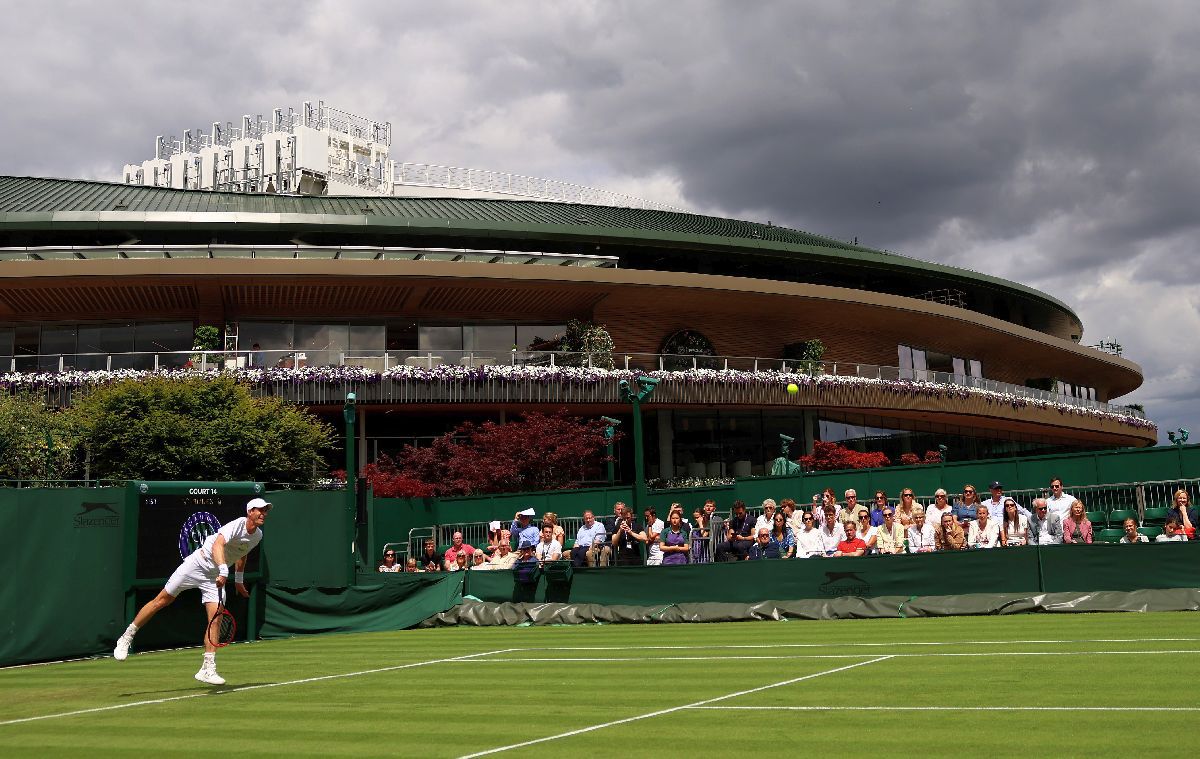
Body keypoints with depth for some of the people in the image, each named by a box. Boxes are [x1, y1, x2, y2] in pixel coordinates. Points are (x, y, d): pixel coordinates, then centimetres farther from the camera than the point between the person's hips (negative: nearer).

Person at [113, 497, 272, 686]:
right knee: (161, 601, 0)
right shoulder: (237, 524, -19)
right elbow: (217, 545, -35)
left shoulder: (258, 536, 5)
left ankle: (208, 670, -9)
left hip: (214, 578, 5)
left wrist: (239, 580, 32)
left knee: (215, 618, -11)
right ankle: (126, 638, 16)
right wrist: (223, 570, -49)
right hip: (198, 562, -5)